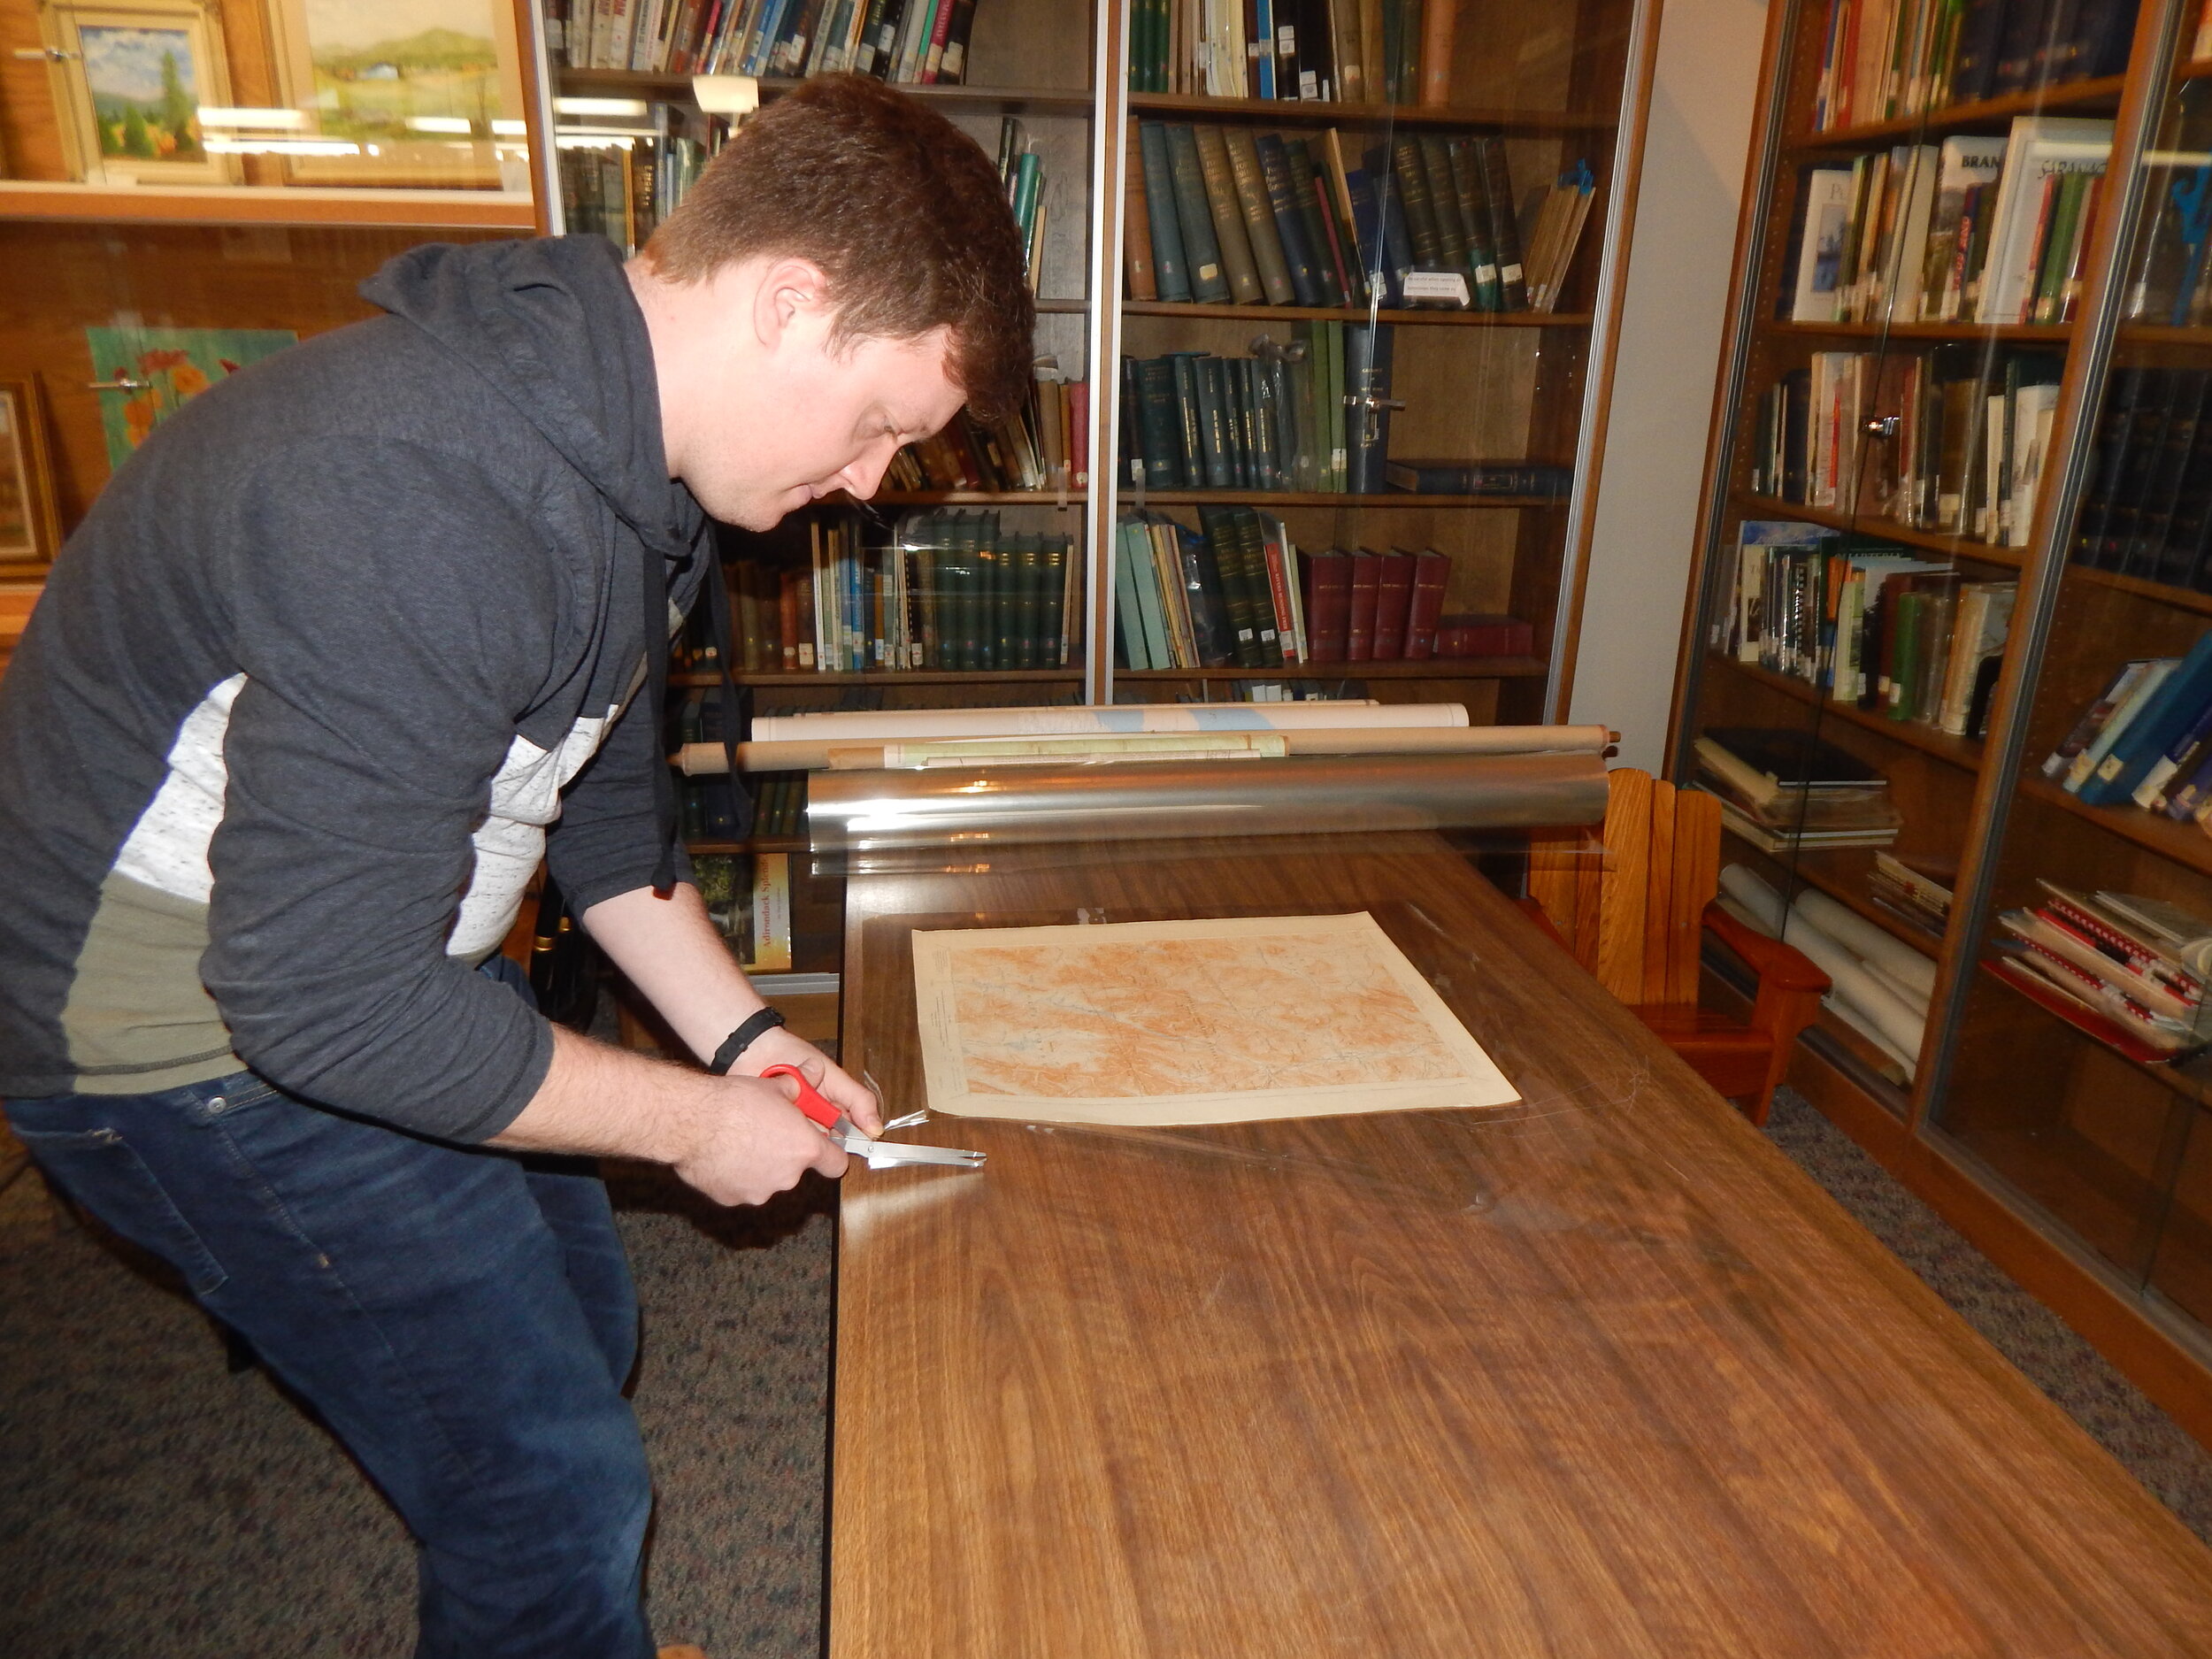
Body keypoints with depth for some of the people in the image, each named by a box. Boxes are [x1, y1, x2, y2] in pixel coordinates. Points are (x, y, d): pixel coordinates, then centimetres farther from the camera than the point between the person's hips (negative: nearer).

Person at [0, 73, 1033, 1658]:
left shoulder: (624, 438, -2)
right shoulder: (429, 496, -34)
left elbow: (601, 786, 9)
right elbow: (330, 999, -31)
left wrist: (738, 1030, 2)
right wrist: (696, 1121, -19)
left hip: (362, 947, 9)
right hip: (191, 1032, -9)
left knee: (578, 1326, 21)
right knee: (559, 1483, -2)